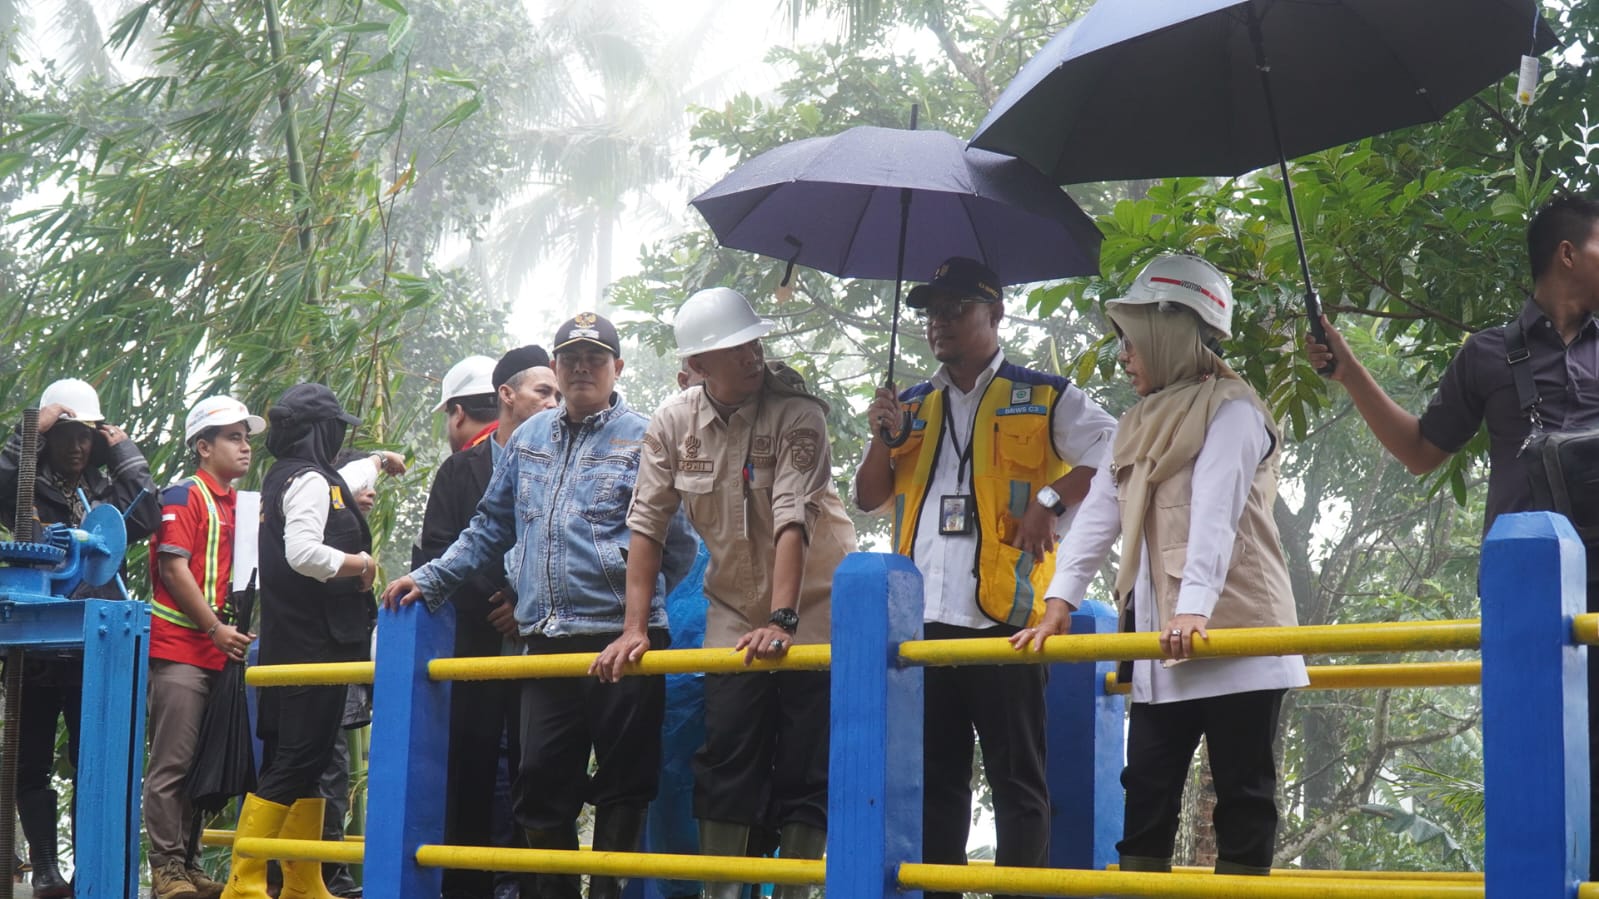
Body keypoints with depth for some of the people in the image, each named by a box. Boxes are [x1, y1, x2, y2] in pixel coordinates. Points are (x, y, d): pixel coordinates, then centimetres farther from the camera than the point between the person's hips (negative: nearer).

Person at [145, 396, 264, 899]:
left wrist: (239, 631, 10)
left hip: (219, 652, 8)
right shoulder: (186, 496, -6)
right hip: (179, 648, -8)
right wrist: (216, 629, -15)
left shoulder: (239, 504, 17)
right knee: (172, 763, -6)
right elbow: (174, 568, -13)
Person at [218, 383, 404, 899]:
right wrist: (358, 563, -11)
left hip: (291, 642, 11)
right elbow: (302, 553, -27)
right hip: (315, 642, -11)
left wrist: (380, 462, 60)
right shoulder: (310, 481, -11)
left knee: (304, 764, 12)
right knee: (294, 765, -12)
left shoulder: (286, 478, 19)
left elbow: (342, 482, 42)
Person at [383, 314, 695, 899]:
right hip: (547, 643, 5)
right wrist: (431, 579, 17)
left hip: (620, 642, -5)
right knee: (541, 782, 6)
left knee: (622, 785, 0)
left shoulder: (642, 439, 1)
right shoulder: (529, 439, 17)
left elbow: (677, 545, -1)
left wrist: (637, 604, -5)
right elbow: (492, 527, 24)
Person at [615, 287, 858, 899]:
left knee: (806, 769, -4)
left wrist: (782, 621, -36)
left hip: (812, 608, -3)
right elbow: (647, 525, -3)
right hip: (733, 614, 3)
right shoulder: (673, 423, -5)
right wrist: (635, 627, -9)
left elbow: (792, 518, -28)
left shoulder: (796, 412, -18)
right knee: (724, 765, -1)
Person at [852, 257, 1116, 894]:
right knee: (934, 775, 9)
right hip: (921, 617, 5)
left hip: (1002, 613, -5)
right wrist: (883, 438, 2)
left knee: (1015, 776, -2)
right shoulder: (914, 406, 20)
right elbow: (868, 499, 19)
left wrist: (1051, 498, -17)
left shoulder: (1044, 398, 5)